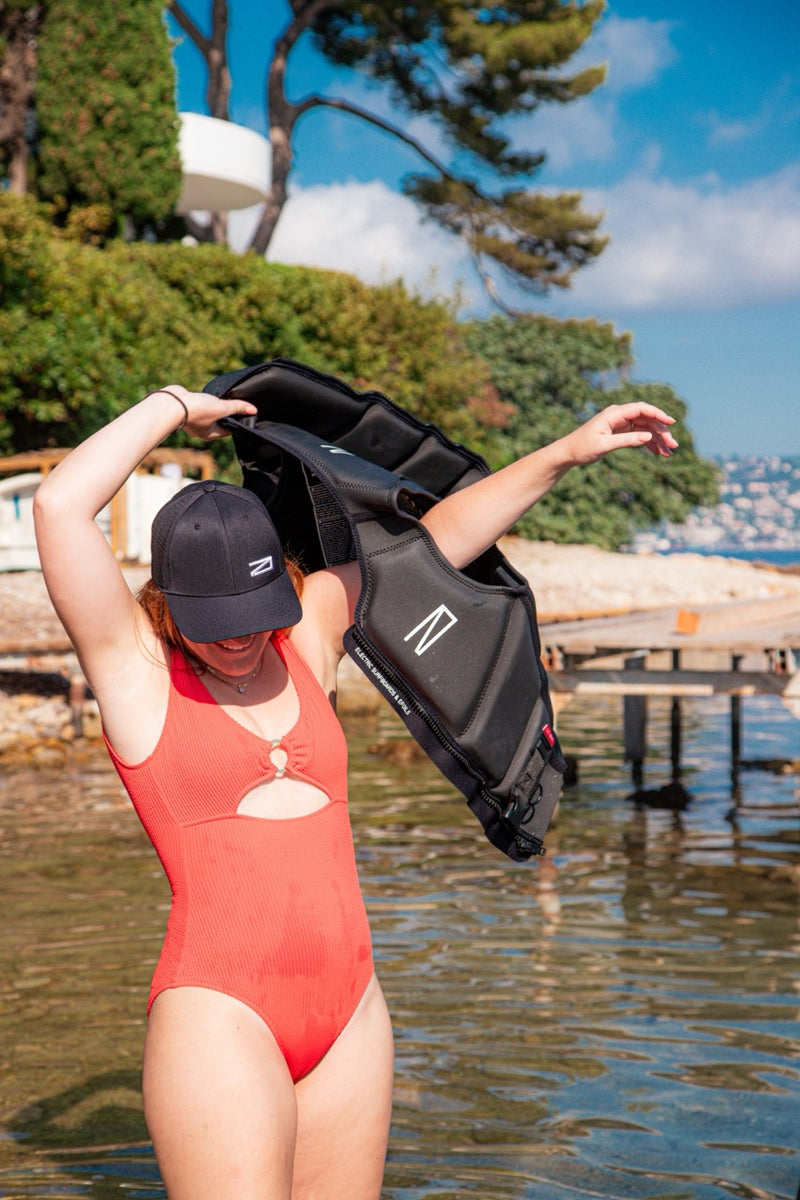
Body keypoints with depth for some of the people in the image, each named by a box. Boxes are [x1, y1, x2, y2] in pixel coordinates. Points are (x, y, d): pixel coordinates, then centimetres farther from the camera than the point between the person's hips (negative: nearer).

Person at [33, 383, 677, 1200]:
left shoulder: (304, 635, 10)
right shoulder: (136, 669, -3)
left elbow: (435, 539, 15)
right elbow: (60, 505, -14)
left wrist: (565, 453, 15)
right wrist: (174, 408, -2)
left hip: (349, 1010, 5)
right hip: (218, 1012, -5)